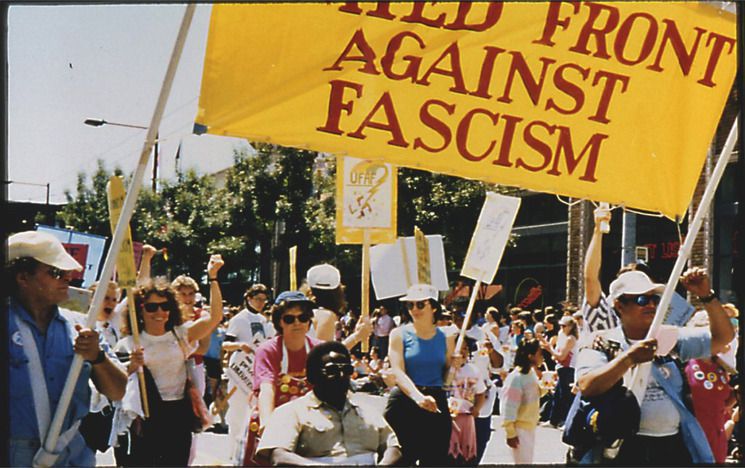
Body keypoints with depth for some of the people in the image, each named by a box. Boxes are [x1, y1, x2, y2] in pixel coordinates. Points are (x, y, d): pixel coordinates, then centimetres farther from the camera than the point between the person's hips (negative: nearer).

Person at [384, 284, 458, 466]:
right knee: (400, 460, -5)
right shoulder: (400, 334, 2)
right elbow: (398, 372, -11)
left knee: (435, 459, 2)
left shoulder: (446, 337, 10)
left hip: (436, 404, 2)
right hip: (404, 404, -2)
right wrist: (418, 396, -27)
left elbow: (447, 379, 14)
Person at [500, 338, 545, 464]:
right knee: (523, 462, -5)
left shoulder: (531, 373, 4)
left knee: (528, 462, 17)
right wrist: (510, 433, -20)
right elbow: (508, 408, -22)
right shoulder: (516, 377, -23)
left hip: (530, 427, 9)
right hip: (519, 429, -9)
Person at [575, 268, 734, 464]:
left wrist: (706, 296, -5)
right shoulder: (602, 344, -1)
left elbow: (722, 337, 8)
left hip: (676, 445, 4)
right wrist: (629, 358, -23)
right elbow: (587, 387, -17)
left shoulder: (670, 337, 11)